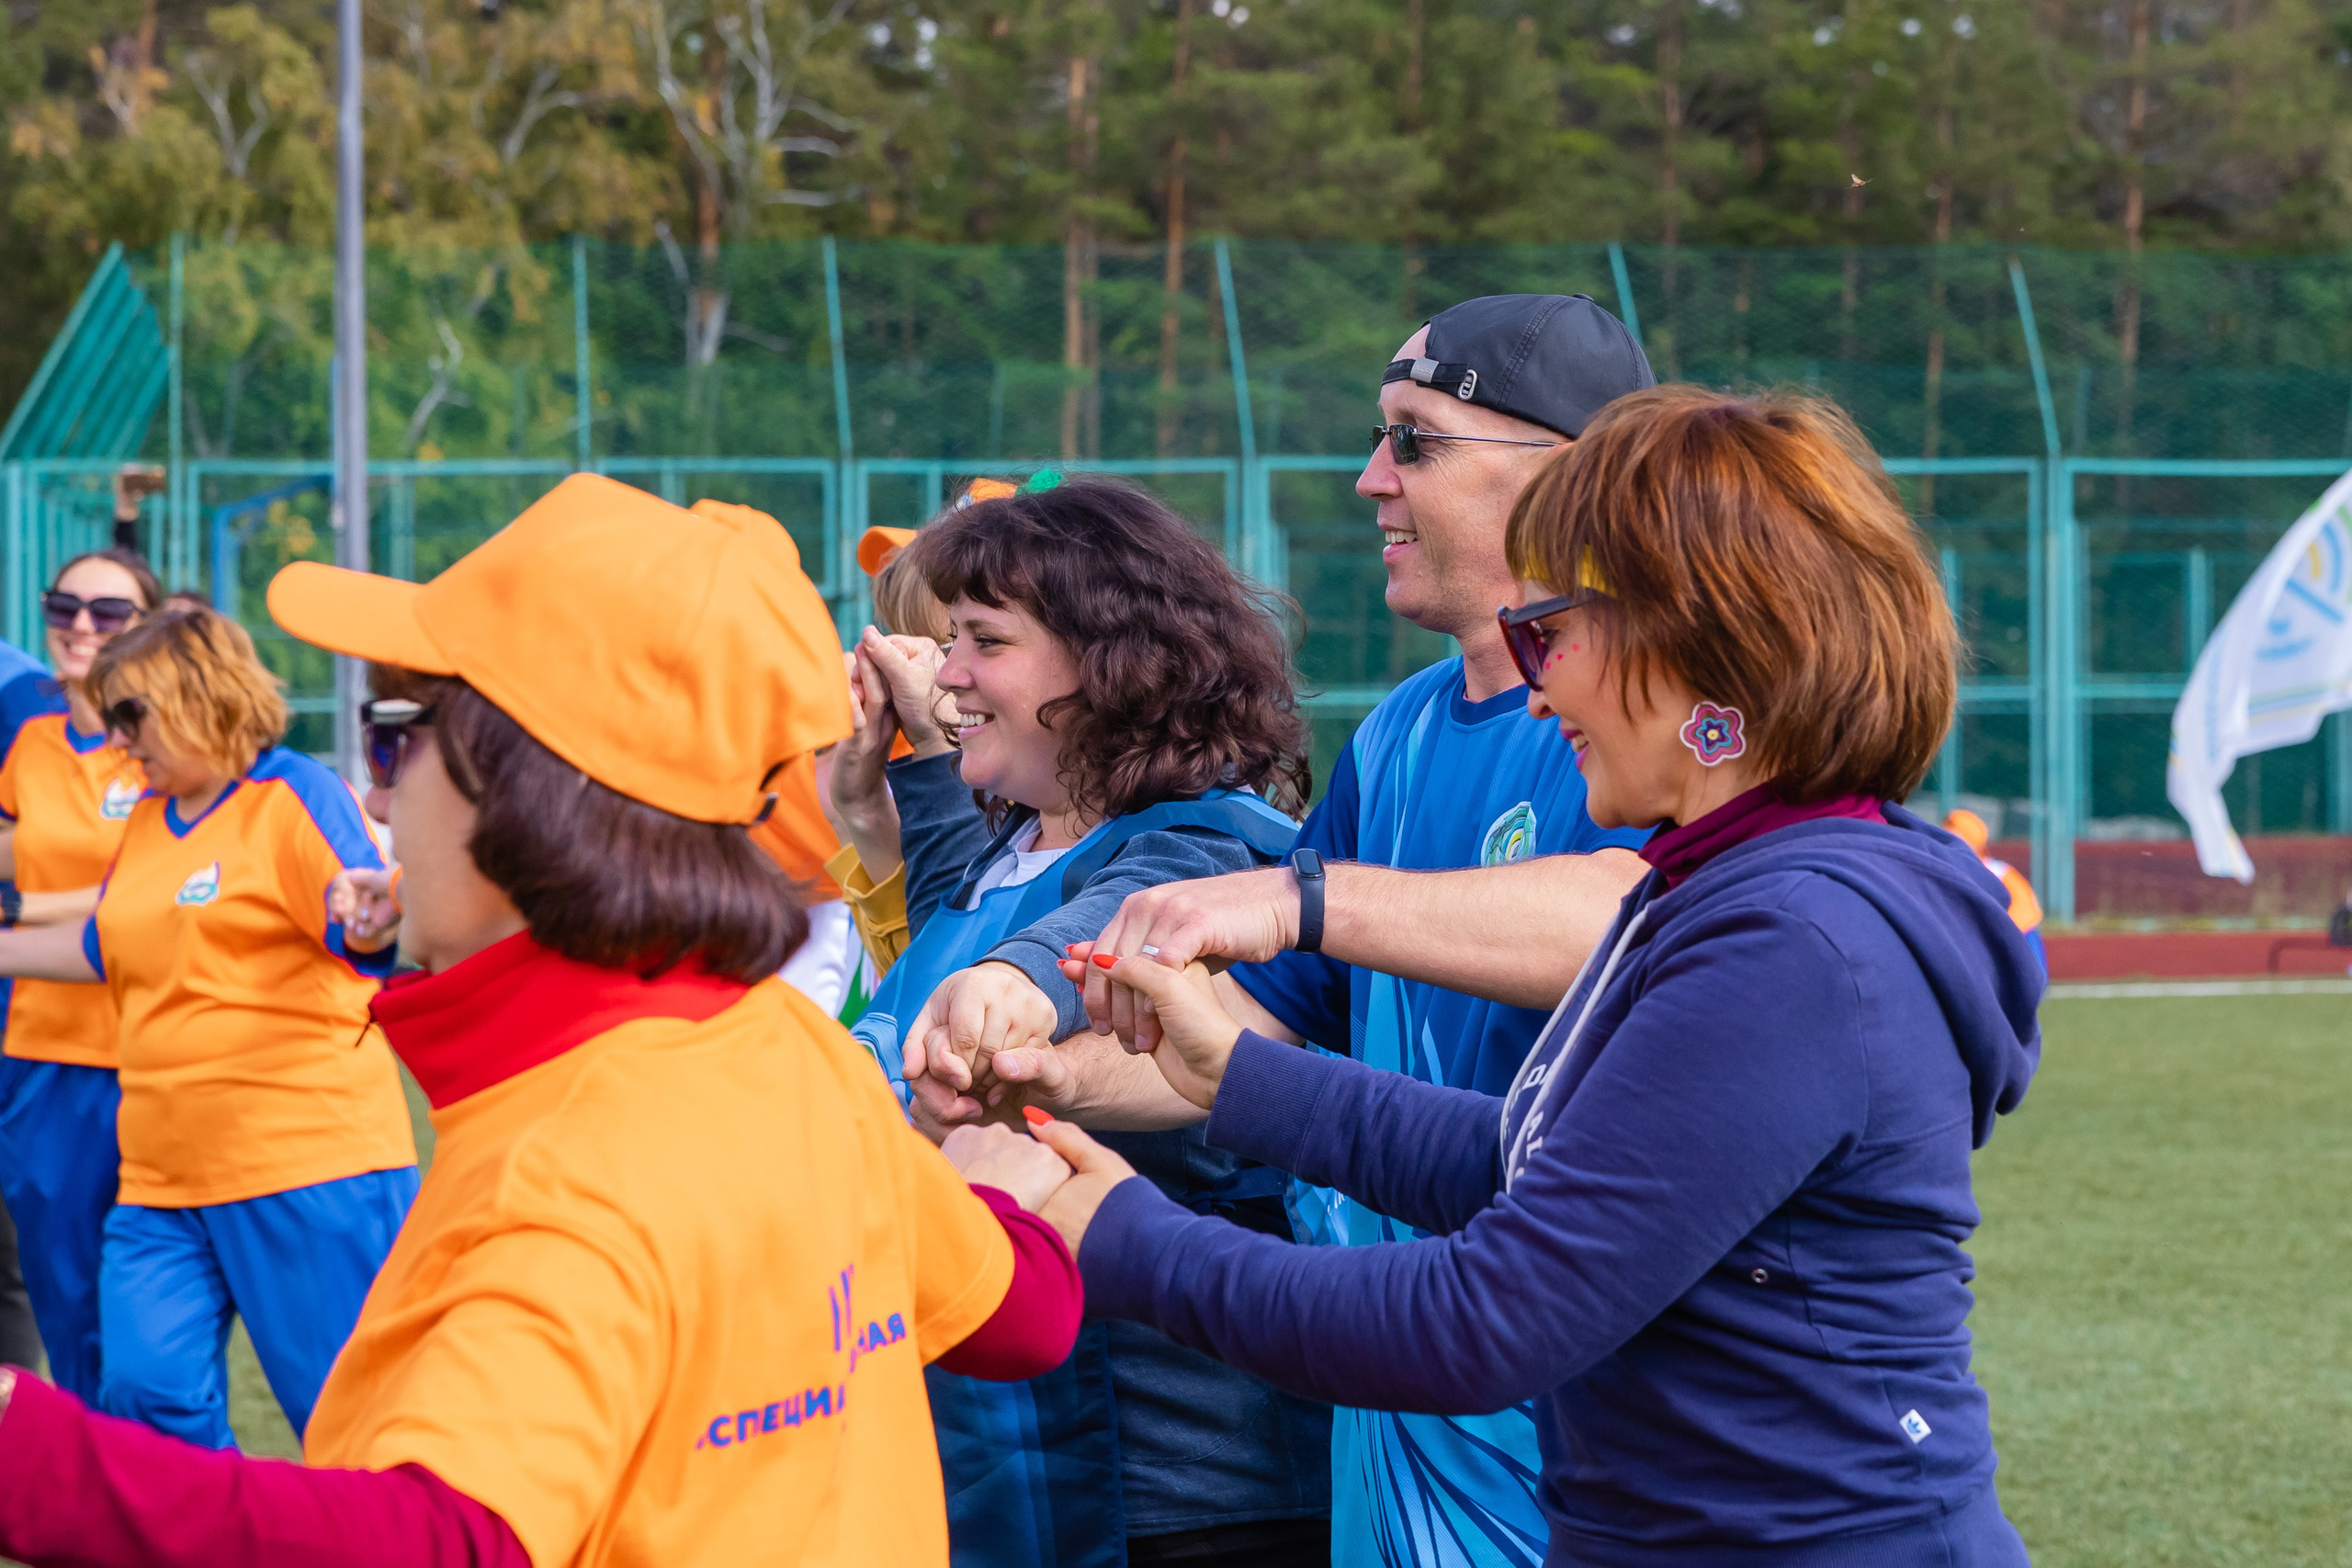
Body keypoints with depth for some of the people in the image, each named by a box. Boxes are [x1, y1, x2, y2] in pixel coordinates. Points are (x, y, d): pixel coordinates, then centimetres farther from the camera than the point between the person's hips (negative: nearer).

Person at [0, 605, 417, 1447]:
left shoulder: (296, 796, -6)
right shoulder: (149, 817, 17)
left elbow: (359, 928, -16)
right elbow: (105, 947, 29)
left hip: (307, 1154, -7)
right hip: (161, 1173, 7)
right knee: (146, 1390, -2)